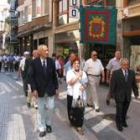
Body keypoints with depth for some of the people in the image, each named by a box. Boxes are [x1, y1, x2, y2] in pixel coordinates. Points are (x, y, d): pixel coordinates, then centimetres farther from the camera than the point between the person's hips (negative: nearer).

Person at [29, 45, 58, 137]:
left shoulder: (51, 61, -3)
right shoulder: (34, 62, -8)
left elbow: (54, 75, 3)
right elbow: (31, 76, -6)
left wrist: (56, 88, 3)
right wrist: (34, 89, -13)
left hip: (50, 90, 1)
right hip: (39, 90, -1)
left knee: (50, 108, 6)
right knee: (41, 110, 9)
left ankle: (48, 124, 30)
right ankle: (42, 128, 22)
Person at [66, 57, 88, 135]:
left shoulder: (83, 73, 10)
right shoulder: (69, 72, -3)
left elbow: (85, 83, 14)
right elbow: (70, 82, -16)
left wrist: (83, 86, -9)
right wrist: (78, 76, -19)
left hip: (81, 94, 2)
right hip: (72, 94, -2)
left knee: (80, 110, -1)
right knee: (72, 110, 11)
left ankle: (79, 126, 4)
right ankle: (73, 122, 33)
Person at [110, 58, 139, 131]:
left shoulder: (132, 73, 0)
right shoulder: (116, 73, -11)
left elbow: (134, 84, 9)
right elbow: (112, 84, -8)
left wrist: (136, 93, 9)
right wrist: (112, 94, -8)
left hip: (128, 96, 4)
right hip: (119, 96, -3)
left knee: (125, 110, 14)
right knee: (119, 110, 1)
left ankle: (123, 121, 34)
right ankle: (119, 123, 18)